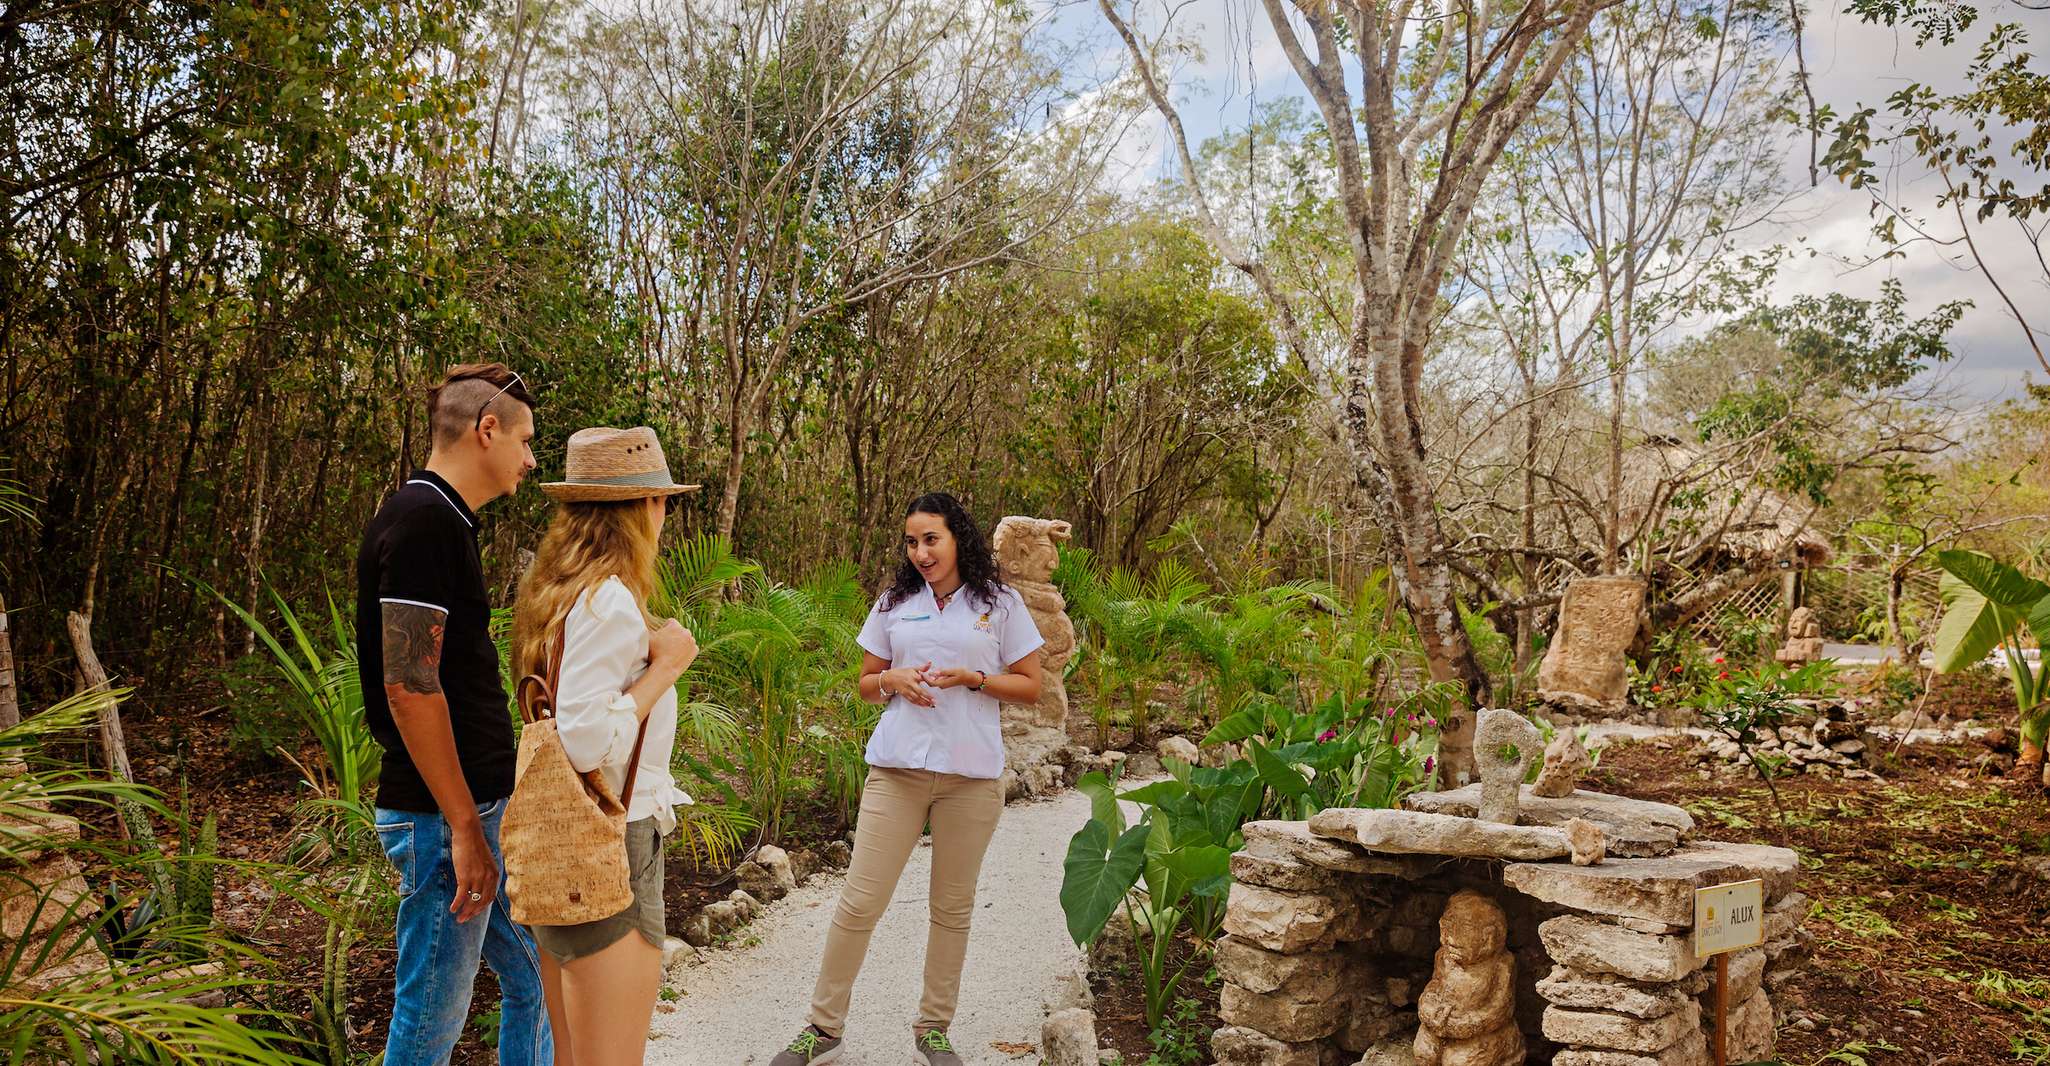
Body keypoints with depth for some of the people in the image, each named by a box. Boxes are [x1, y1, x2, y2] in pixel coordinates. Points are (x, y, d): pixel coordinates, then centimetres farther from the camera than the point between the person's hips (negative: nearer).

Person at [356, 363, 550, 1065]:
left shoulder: (445, 520, 14)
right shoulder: (422, 520, -17)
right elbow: (409, 686, -22)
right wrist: (464, 828, -20)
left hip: (481, 807, 9)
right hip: (444, 816, -9)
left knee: (534, 981, 17)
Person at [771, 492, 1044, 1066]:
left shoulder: (1000, 603, 3)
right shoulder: (894, 603, 9)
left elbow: (1029, 688, 5)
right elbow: (866, 685, 16)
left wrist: (971, 678, -11)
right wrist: (893, 680, -6)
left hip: (971, 775, -1)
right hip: (897, 769, 1)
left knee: (952, 907, 10)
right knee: (859, 903, -1)